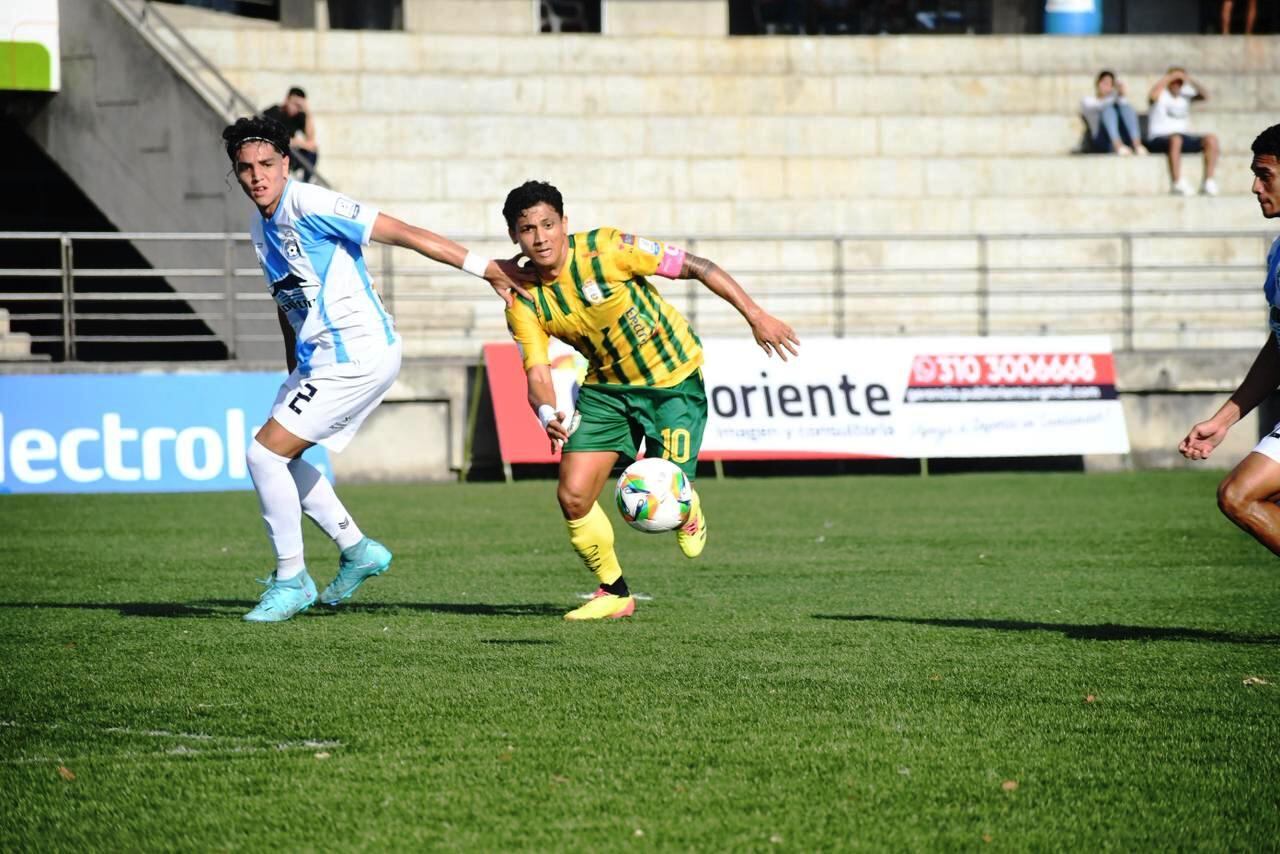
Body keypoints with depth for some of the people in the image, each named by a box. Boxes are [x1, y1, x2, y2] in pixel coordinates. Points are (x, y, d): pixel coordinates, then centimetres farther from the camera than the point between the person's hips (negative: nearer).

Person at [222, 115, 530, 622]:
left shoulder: (308, 205, -17)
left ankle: (291, 580, 1)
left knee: (265, 453, -11)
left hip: (356, 356, -9)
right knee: (279, 457, 16)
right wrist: (294, 374, 25)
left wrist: (484, 268, -19)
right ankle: (358, 550, 27)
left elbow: (403, 233, -18)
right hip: (318, 360, 9)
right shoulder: (261, 228, 10)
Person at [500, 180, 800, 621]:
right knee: (573, 497, -7)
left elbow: (693, 266, -18)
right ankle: (614, 593, 17)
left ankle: (688, 511, 29)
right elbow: (537, 373, -13)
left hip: (672, 377, -4)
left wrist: (756, 315, -22)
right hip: (607, 386, 4)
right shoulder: (524, 302, -10)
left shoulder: (603, 249, -23)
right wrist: (547, 413, -37)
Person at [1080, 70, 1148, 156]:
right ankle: (1119, 146, -49)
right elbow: (1098, 108, -5)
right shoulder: (1087, 100, 20)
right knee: (1108, 108, -26)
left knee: (1126, 107, -20)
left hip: (1123, 139, 3)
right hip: (1102, 143, -3)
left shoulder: (1115, 100, 29)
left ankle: (1137, 145, -39)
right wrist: (1114, 95, -16)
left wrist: (1121, 96, -9)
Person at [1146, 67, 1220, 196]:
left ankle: (1209, 182, -21)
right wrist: (1170, 77, -14)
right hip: (1160, 139, -6)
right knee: (1175, 139, -41)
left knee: (1211, 139, -18)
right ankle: (1176, 183, -40)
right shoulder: (1161, 95, 3)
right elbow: (1153, 95, -20)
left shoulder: (1185, 95, 17)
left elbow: (1205, 96, 3)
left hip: (1185, 138, 6)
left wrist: (1190, 80, -7)